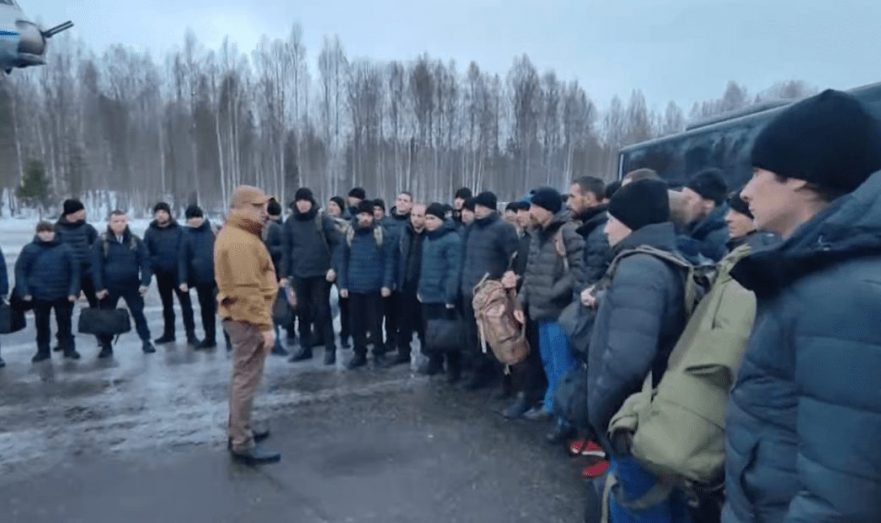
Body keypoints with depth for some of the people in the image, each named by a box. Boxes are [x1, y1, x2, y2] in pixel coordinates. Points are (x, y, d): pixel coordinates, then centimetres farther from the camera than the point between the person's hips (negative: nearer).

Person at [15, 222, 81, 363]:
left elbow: (75, 270, -4)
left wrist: (73, 291, -9)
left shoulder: (65, 249, -4)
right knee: (41, 324, 13)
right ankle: (43, 350, 26)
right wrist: (24, 291, -8)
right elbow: (20, 270, 0)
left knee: (64, 323, 10)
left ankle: (69, 348, 21)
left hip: (63, 294, -1)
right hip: (39, 295, 1)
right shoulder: (29, 249, -2)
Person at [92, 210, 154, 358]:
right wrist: (99, 287, -11)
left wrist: (145, 282, -12)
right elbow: (96, 266, -6)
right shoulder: (101, 242, -4)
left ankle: (146, 342, 15)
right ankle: (106, 346, 21)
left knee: (138, 313, 6)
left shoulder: (135, 241, 0)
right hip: (109, 286, 0)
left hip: (132, 285, 0)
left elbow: (145, 262, -3)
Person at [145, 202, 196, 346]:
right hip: (162, 274, 3)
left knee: (186, 303, -1)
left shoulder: (178, 229, -1)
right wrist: (152, 267, -11)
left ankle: (191, 334, 3)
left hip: (179, 272, -2)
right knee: (167, 305, 15)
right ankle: (168, 333, 26)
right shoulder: (150, 232, 4)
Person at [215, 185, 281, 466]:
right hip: (247, 318, -11)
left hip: (241, 315, 11)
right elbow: (248, 289, -25)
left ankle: (238, 431, 32)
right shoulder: (241, 241, -21)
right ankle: (243, 444, 5)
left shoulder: (237, 234, 14)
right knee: (247, 379, -4)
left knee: (243, 376, 19)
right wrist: (265, 324, -24)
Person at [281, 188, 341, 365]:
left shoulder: (323, 220, -4)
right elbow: (287, 249, 7)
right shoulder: (290, 222, 4)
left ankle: (330, 348, 11)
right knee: (302, 311, 10)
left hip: (321, 273, -3)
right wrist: (285, 274, 5)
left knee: (322, 310, 1)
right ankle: (305, 347, 23)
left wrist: (333, 267, -14)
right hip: (299, 274, 3)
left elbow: (336, 244, -6)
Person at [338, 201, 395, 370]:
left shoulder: (381, 234, -4)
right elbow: (343, 261, 8)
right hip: (354, 287, 3)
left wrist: (387, 284, -12)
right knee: (357, 323, 10)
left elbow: (389, 260, -6)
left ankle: (379, 353, 20)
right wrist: (343, 285, 3)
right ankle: (359, 354, 23)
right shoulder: (350, 234, 5)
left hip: (375, 287, -3)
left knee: (375, 322, 5)